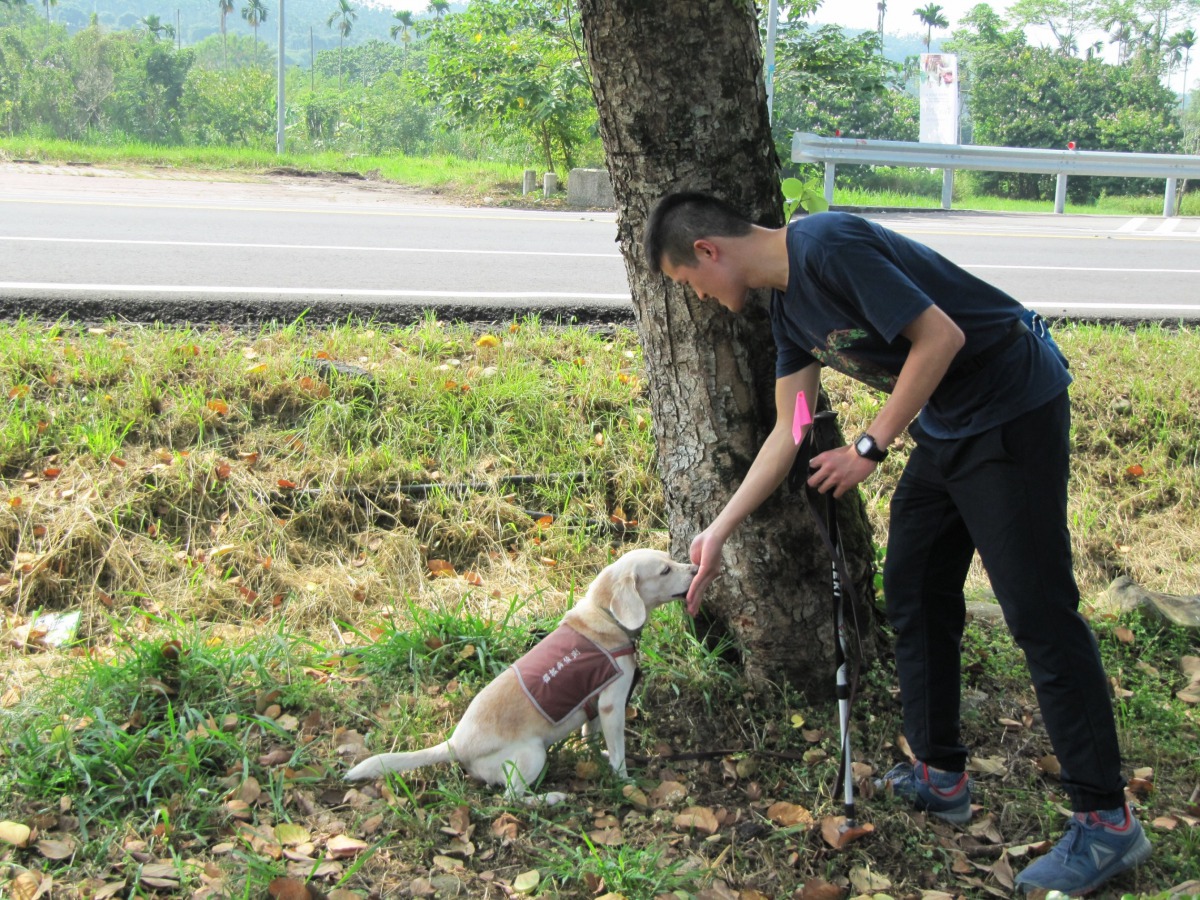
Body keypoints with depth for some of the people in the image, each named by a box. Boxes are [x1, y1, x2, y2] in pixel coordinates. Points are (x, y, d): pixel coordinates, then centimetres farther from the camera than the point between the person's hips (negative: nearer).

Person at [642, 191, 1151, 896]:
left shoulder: (827, 247, -21)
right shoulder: (787, 304, 9)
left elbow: (941, 337, -23)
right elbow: (789, 433, 13)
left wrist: (870, 449, -15)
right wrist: (718, 534, 14)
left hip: (1013, 408, -10)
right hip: (947, 428, 10)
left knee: (1038, 610, -8)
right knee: (914, 594, 12)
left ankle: (1106, 821, 1)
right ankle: (941, 774, 23)